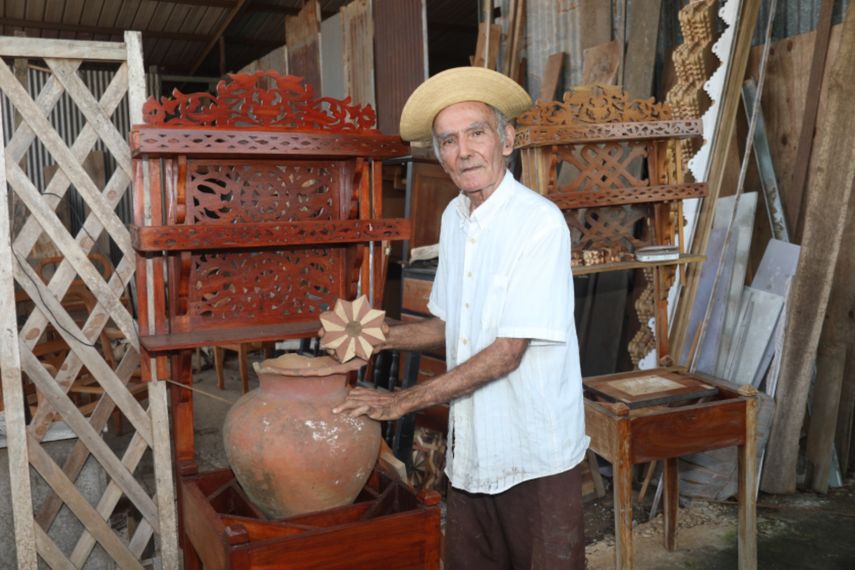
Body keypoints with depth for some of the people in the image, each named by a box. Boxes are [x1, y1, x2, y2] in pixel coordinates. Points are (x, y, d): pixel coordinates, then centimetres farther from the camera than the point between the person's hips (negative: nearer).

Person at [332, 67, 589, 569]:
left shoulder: (539, 222, -19)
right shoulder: (453, 219, 4)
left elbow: (506, 352, -21)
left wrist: (403, 402, -16)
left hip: (535, 453, -6)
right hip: (472, 446, 7)